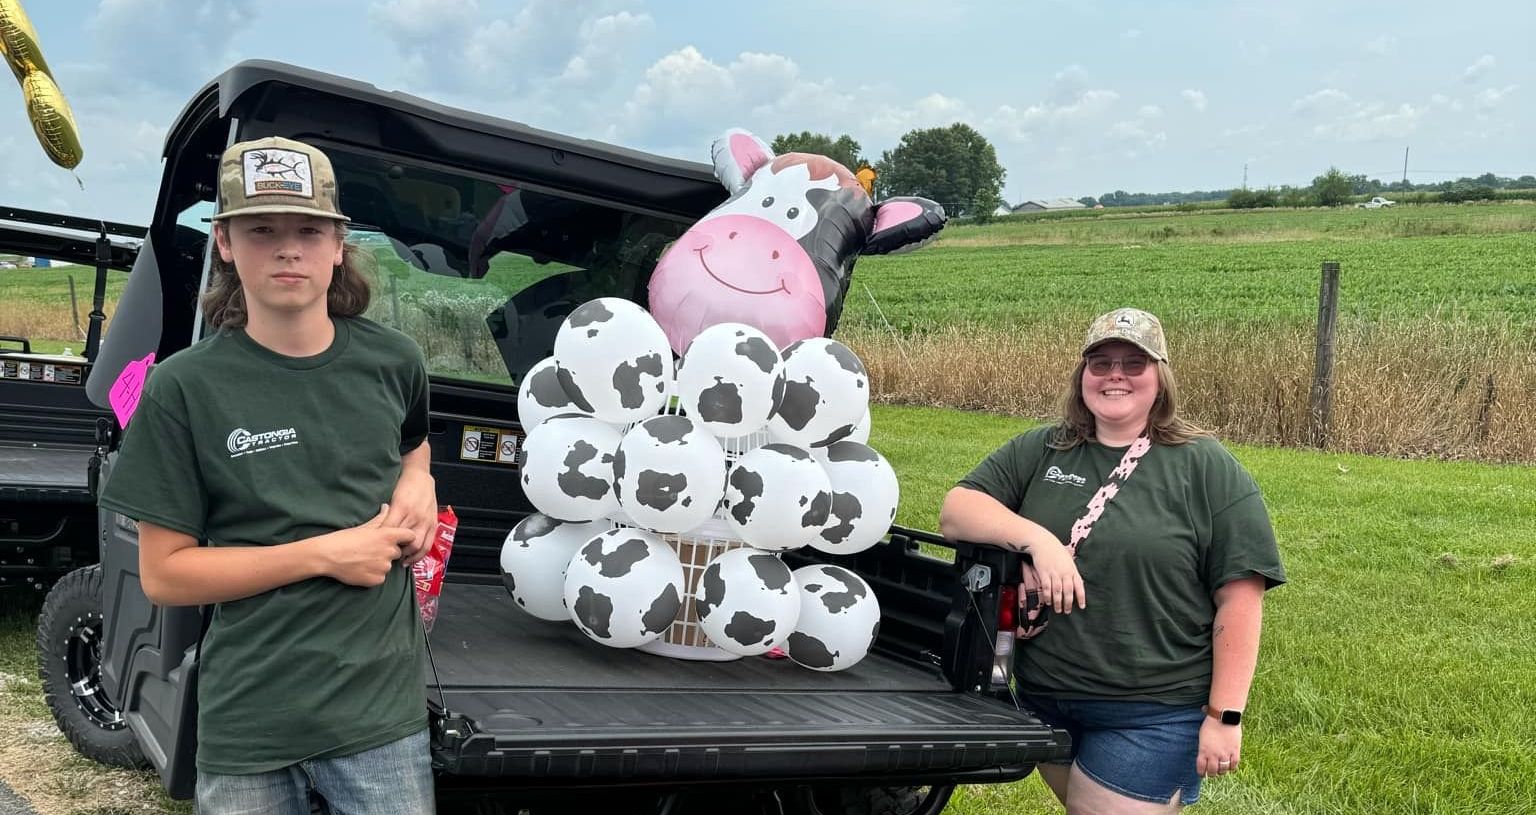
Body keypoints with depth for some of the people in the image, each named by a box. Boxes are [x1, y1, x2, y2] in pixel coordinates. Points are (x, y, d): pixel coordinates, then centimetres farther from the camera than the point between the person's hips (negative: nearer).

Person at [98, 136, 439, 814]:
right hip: (246, 722, -1)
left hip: (382, 709, 2)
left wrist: (418, 482, 1)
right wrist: (326, 554, -14)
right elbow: (163, 574, -6)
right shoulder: (184, 388, -8)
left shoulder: (393, 362, 1)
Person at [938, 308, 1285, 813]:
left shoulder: (1208, 469, -6)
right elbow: (956, 511, -4)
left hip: (1152, 715, -4)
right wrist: (1036, 538, -21)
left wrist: (1224, 715, -12)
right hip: (1043, 703, 5)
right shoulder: (1037, 453, 4)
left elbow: (1239, 598, -8)